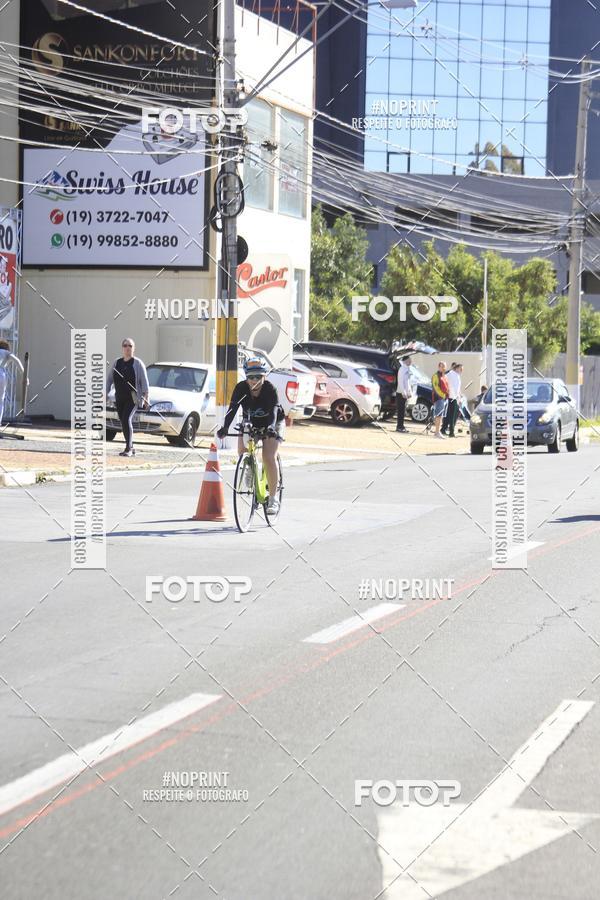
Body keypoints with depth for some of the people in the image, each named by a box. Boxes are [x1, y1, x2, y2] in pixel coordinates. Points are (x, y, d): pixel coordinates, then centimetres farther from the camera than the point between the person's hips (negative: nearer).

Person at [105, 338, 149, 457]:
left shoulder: (137, 363, 0)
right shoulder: (116, 363, 13)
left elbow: (144, 380, -4)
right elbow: (109, 379, 15)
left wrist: (145, 395, -13)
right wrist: (105, 394, 5)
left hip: (133, 397, -5)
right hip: (119, 398, 5)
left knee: (127, 419, -20)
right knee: (124, 423, 9)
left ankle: (128, 448, -21)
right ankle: (131, 448, 21)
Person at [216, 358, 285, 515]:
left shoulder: (270, 389, -28)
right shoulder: (241, 388, -21)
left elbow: (273, 410, -41)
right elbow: (232, 408, -31)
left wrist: (271, 427, -60)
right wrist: (225, 427, -48)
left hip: (271, 423, -4)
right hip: (250, 422, 4)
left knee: (269, 458, -20)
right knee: (242, 451, -21)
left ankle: (273, 499, -14)